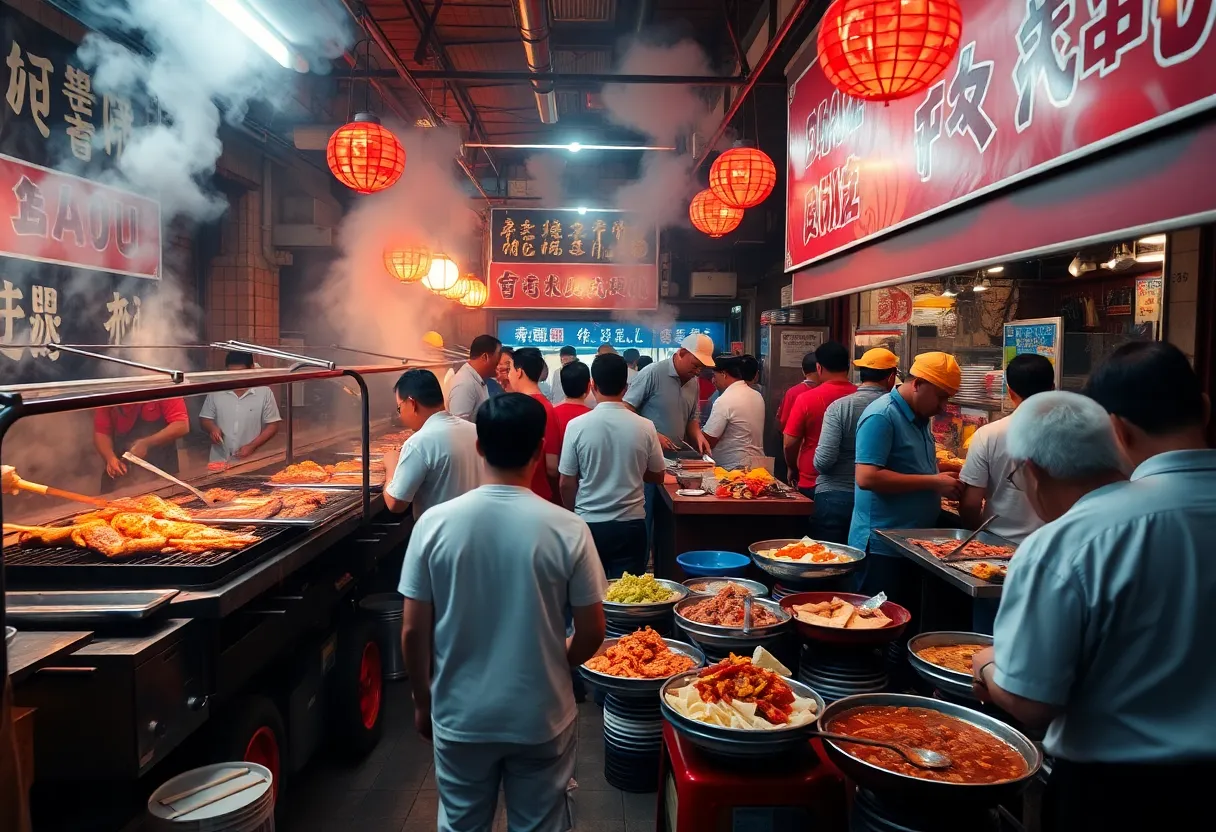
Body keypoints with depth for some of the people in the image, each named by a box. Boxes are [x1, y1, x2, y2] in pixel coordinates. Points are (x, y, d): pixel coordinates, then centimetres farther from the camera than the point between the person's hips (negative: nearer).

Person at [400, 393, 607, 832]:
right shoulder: (568, 529, -16)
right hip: (541, 718, -1)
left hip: (460, 716, 1)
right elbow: (591, 633, -9)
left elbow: (414, 631, -8)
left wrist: (422, 701, 8)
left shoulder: (435, 523, -13)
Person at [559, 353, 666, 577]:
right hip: (630, 523, 0)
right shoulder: (645, 427, -8)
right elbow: (658, 476, 6)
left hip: (588, 524, 0)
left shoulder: (577, 426, -11)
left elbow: (567, 483, -4)